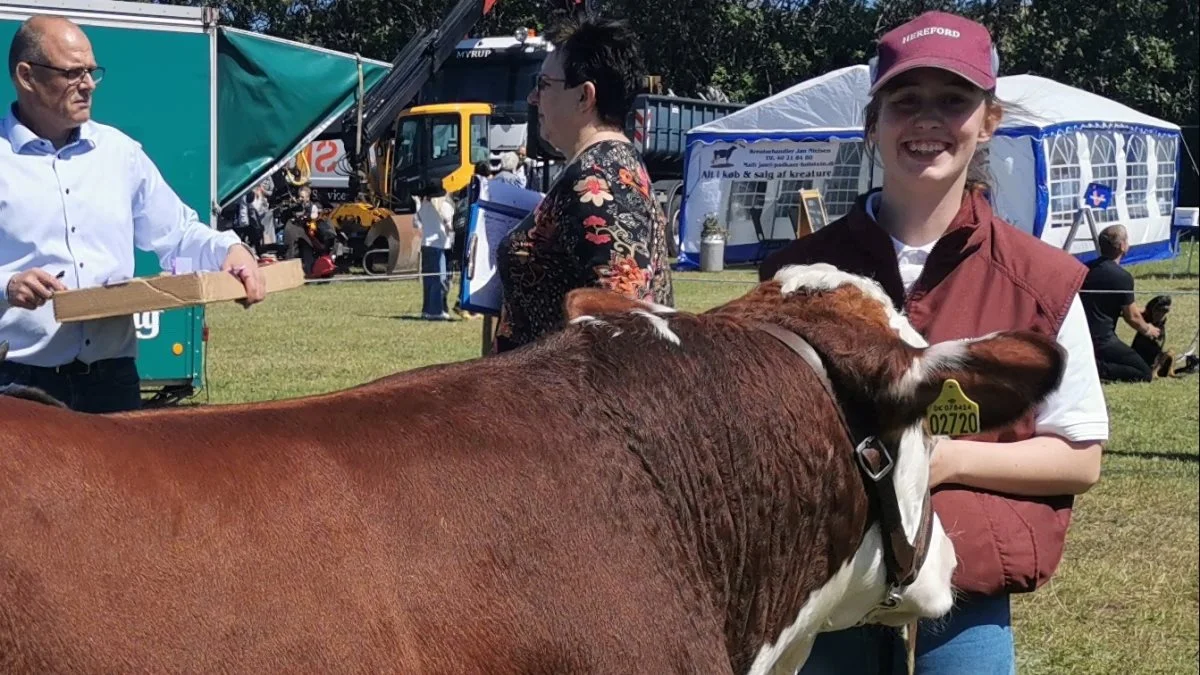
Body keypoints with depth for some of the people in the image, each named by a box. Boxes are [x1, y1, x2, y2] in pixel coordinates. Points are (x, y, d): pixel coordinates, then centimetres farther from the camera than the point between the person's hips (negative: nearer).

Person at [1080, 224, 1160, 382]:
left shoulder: (1087, 268, 9)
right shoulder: (1122, 277, -14)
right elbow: (1132, 318, -5)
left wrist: (1138, 310, 31)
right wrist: (1147, 330, 17)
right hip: (1102, 340, -8)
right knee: (1145, 374, -1)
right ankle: (1096, 368, -17)